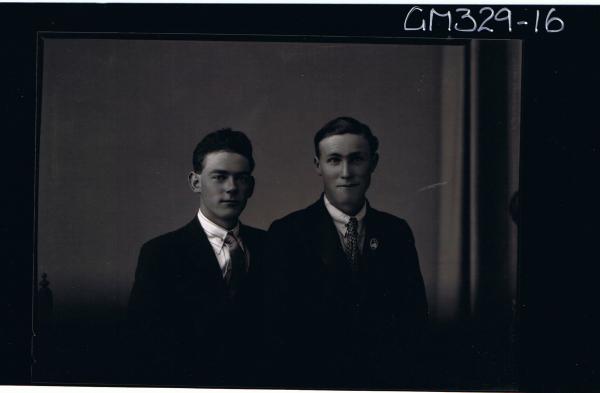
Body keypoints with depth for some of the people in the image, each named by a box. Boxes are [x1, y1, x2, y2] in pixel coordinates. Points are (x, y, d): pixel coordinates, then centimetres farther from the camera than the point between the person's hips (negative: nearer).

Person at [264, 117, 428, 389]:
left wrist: (396, 374, -10)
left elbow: (414, 315, 2)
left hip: (386, 386, 3)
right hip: (314, 385, -3)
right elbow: (278, 325, -10)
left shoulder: (396, 232, 2)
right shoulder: (287, 233, -8)